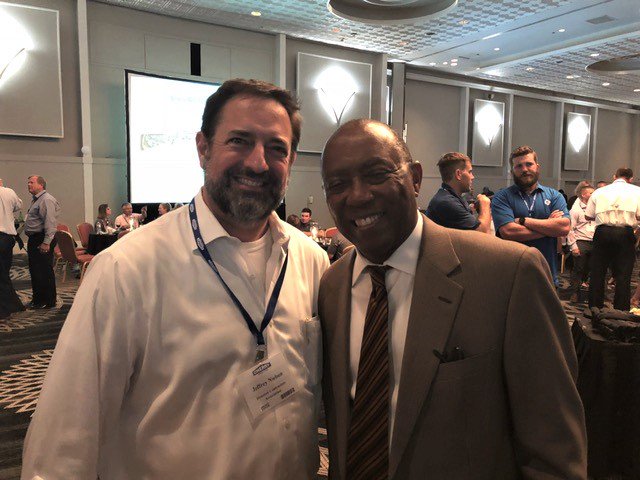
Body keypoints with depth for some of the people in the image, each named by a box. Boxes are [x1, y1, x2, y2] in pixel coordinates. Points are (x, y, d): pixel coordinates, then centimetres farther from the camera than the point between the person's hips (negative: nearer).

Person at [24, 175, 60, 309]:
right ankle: (37, 299, 26)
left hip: (42, 240, -11)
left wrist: (46, 242, -25)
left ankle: (48, 302, 4)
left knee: (44, 271, -4)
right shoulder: (35, 200, 19)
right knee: (34, 271, 15)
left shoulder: (46, 200, -14)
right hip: (34, 239, 11)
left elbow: (50, 223, -22)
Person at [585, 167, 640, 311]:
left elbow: (588, 216, 9)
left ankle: (594, 309, 16)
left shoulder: (599, 192, 12)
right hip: (625, 234, -1)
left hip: (602, 233, 2)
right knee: (623, 276, 4)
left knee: (597, 273, 9)